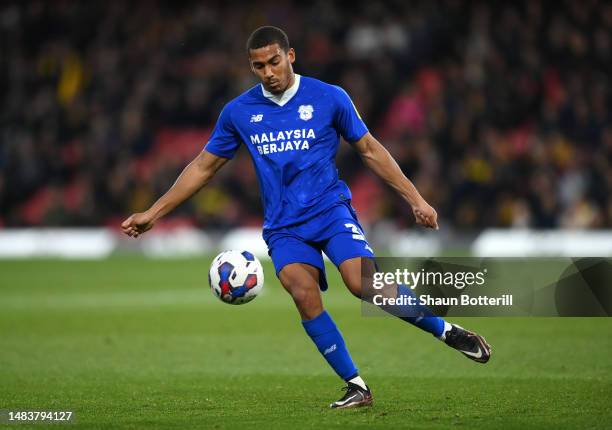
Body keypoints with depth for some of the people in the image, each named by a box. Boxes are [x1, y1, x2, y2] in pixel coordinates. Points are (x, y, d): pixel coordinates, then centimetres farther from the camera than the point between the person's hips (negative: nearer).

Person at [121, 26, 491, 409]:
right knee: (304, 295, -24)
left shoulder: (330, 98, -1)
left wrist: (415, 198, 4)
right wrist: (153, 213, 11)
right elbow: (204, 167, 14)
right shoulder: (239, 112, 5)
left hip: (331, 210, -2)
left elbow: (369, 149, 8)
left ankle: (446, 330, -3)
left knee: (366, 284, -25)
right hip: (284, 227, 2)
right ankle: (356, 387, -14)